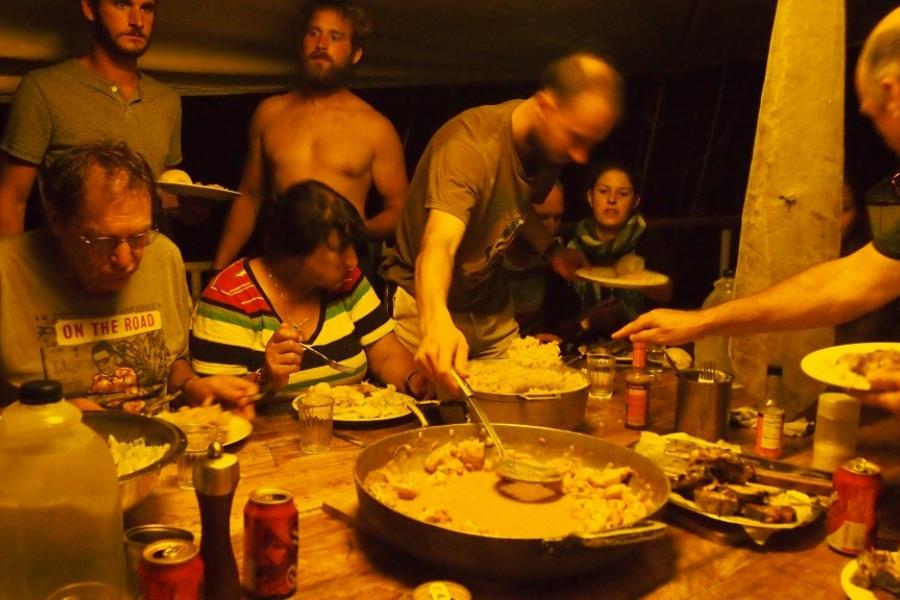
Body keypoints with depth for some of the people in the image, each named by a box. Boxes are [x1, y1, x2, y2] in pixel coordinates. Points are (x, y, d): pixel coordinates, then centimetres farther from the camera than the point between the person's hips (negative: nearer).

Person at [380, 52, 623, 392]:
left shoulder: (551, 145, -7)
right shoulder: (470, 147, -30)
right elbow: (439, 245, -45)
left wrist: (550, 250, -4)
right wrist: (437, 322, -64)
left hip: (493, 309, 6)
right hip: (425, 305, -6)